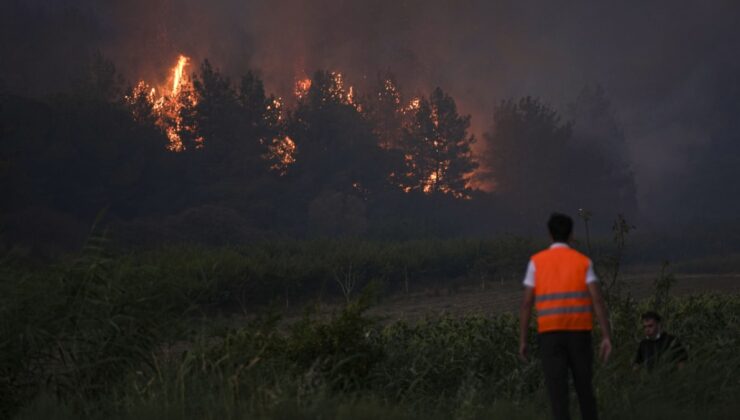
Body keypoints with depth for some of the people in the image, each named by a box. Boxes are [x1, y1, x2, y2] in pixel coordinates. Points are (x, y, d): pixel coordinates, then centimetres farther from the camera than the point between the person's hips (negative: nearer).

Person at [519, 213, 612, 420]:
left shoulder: (536, 262, 3)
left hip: (550, 335, -1)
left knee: (557, 390, -3)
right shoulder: (583, 261, 4)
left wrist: (522, 341, 3)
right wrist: (607, 338, -8)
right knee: (584, 386, 17)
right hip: (579, 333, 1)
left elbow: (526, 304, -1)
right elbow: (597, 300, -7)